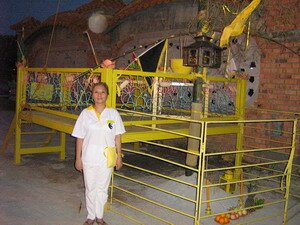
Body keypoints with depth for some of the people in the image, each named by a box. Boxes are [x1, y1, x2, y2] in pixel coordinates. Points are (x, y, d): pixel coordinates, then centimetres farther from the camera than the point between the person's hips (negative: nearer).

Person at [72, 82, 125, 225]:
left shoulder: (113, 113, -3)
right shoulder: (85, 113, -4)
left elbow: (117, 137, 2)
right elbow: (80, 138, 0)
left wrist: (119, 157, 3)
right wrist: (78, 158, 0)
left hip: (107, 159, 0)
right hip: (89, 158, 0)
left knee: (102, 188, 13)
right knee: (90, 189, 13)